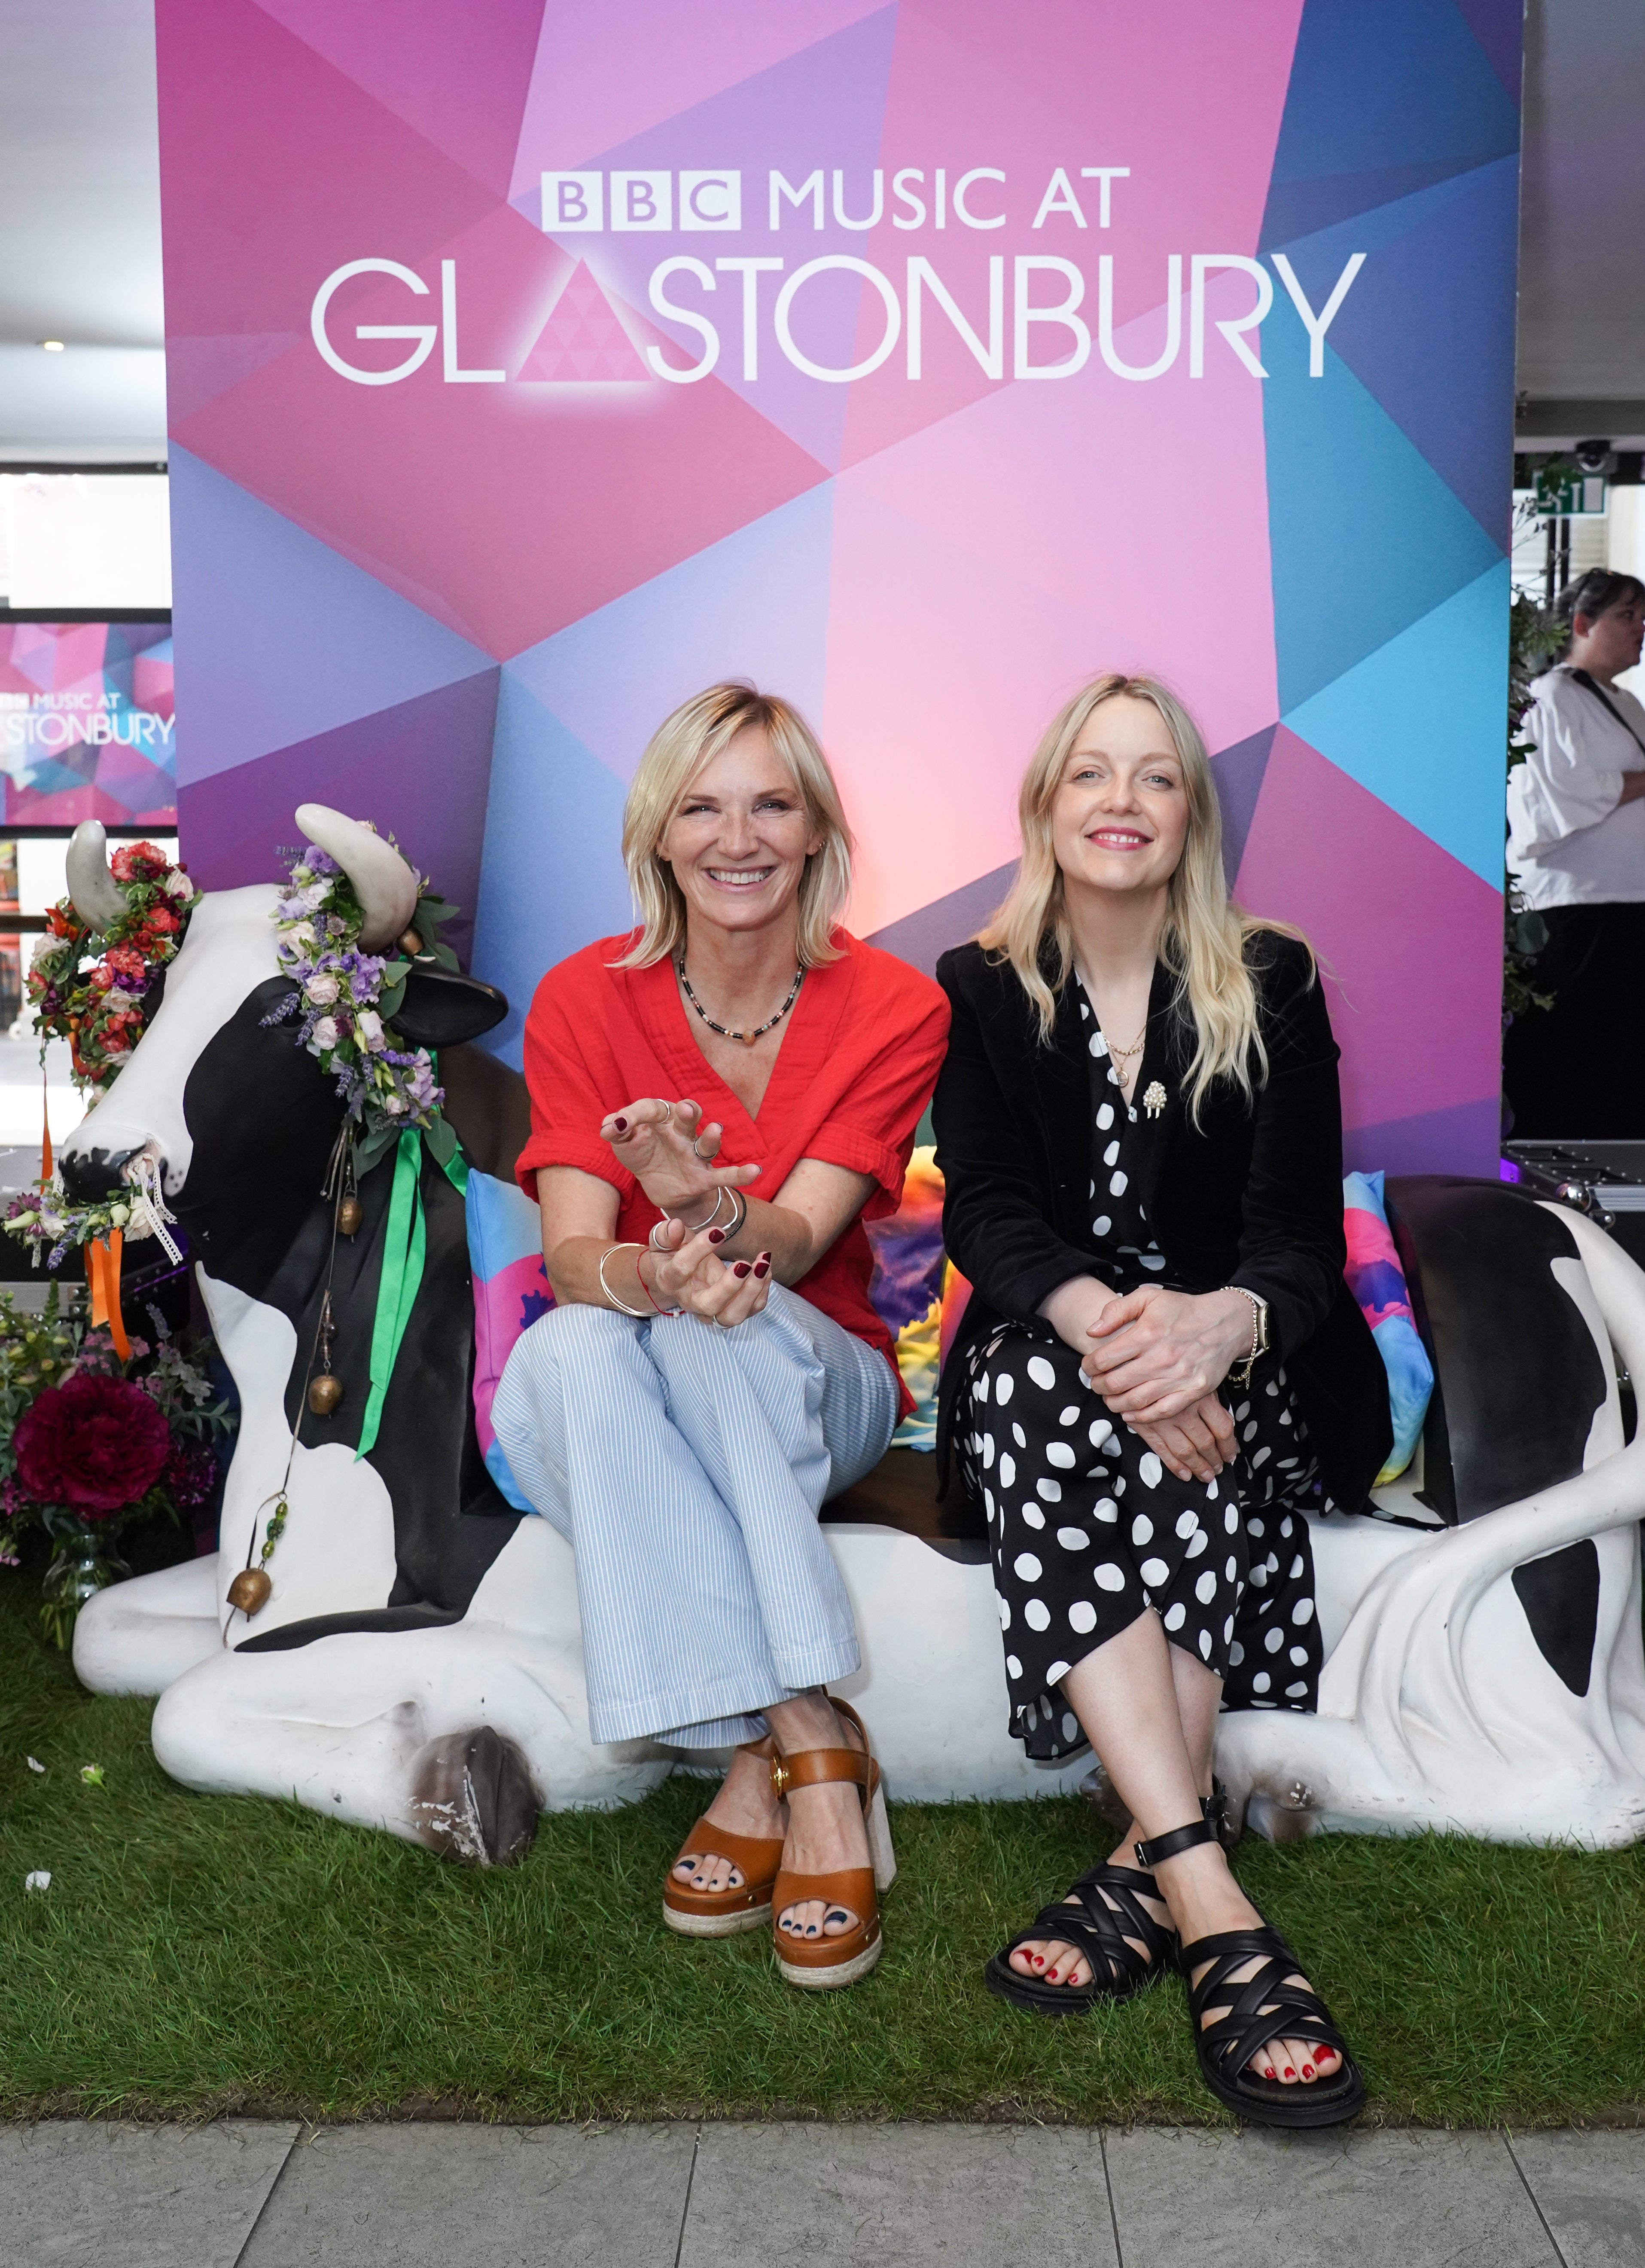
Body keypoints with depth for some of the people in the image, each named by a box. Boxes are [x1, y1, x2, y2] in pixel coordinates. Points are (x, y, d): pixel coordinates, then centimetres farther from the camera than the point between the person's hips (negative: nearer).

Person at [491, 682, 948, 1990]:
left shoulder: (893, 1008, -7)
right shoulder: (587, 1000, -5)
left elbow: (794, 1242, -18)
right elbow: (574, 1252, -16)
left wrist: (715, 1212, -43)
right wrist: (654, 1275, -41)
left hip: (815, 1394, -1)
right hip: (626, 1410, 1)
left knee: (730, 1321, -35)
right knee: (566, 1352, -34)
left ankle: (763, 1758, -30)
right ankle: (812, 1744, -32)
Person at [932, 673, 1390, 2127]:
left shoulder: (1273, 985, 3)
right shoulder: (980, 994, 6)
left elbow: (1302, 1233, -7)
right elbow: (987, 1213, -8)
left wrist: (1219, 1323, -33)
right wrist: (1096, 1315, -31)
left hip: (1243, 1371, 0)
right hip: (1048, 1356, 0)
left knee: (1183, 1410, -34)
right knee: (1032, 1377, -34)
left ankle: (1151, 1865, -33)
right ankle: (1212, 1907, -43)